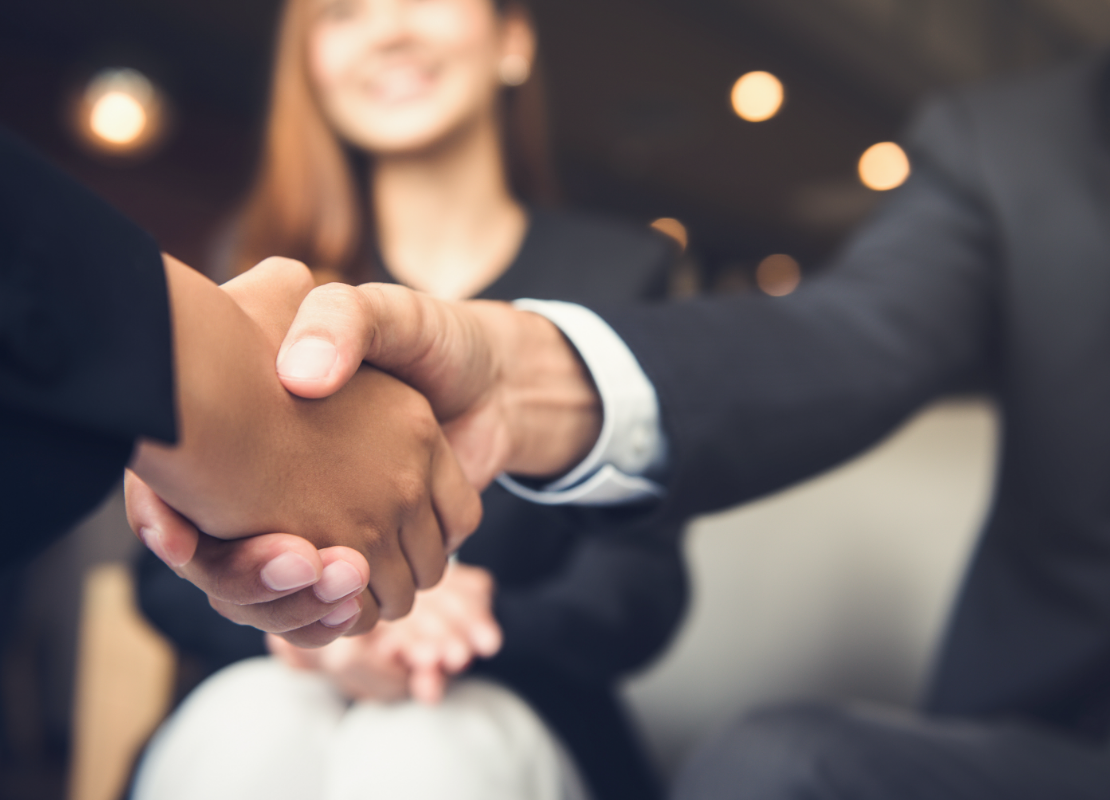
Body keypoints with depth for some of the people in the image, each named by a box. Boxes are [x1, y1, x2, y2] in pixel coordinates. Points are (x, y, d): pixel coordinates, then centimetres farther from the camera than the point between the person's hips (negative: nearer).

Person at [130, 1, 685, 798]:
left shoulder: (619, 271, 4)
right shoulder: (265, 269, 8)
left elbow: (638, 584, -4)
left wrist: (455, 629, -25)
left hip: (511, 720, -1)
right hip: (276, 700, 2)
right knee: (241, 733, -32)